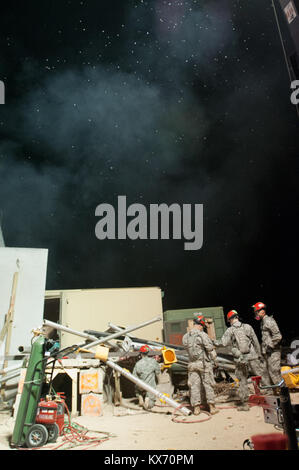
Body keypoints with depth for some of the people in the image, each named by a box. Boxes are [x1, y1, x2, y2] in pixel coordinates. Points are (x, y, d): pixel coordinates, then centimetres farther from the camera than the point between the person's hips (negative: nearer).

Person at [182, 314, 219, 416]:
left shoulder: (185, 337, 4)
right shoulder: (202, 335, -13)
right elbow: (210, 349, -11)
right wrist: (215, 361, 1)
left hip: (192, 364, 4)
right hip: (204, 363, -4)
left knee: (194, 385, 8)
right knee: (208, 385, 6)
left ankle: (196, 408, 11)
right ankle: (212, 407, 12)